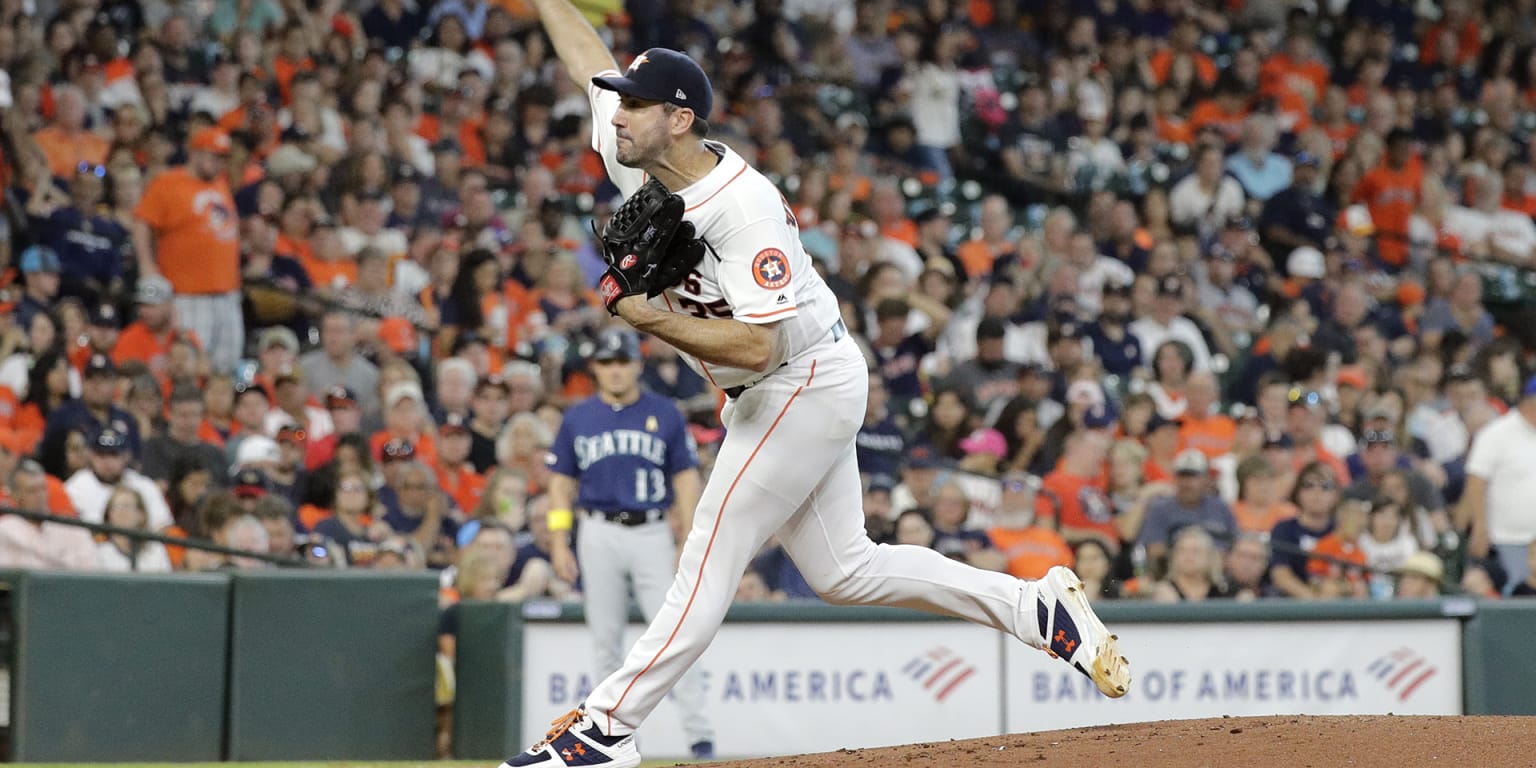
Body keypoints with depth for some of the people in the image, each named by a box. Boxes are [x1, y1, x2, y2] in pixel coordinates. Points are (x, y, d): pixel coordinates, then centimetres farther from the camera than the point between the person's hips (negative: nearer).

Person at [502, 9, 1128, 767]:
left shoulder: (743, 207, -28)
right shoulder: (636, 154, -4)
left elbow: (758, 345, -33)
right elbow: (589, 58, 11)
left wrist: (651, 319, -33)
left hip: (808, 385, -10)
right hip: (773, 393, 10)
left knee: (710, 557, -8)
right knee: (842, 570, 12)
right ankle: (1039, 608, 17)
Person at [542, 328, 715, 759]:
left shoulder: (665, 415, 5)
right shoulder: (577, 419, 8)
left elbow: (686, 479, 5)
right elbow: (561, 482, 10)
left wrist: (689, 544, -3)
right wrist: (559, 544, 0)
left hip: (651, 533, -2)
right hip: (598, 534, 2)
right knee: (605, 638, 4)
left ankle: (700, 733, -11)